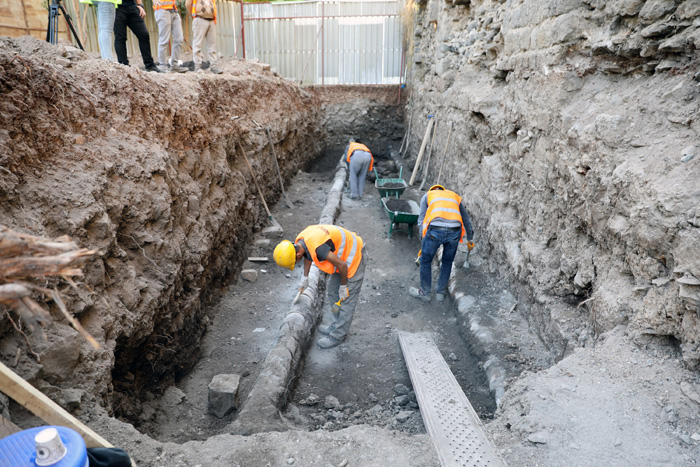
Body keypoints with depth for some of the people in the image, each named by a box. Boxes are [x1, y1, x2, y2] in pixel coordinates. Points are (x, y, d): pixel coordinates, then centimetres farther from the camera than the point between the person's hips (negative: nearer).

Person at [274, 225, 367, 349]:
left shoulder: (317, 247, -37)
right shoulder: (299, 242, -8)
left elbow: (342, 265, -29)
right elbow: (308, 255, 17)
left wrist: (343, 286, -13)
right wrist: (305, 277, 27)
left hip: (354, 256, -10)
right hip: (342, 257, 10)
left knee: (347, 298, -2)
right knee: (333, 291, 17)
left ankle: (338, 335, 7)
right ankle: (337, 325, 31)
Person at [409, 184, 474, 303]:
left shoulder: (427, 196, 25)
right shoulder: (455, 196, 33)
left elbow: (422, 220, 14)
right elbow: (466, 219, 37)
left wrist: (423, 241, 17)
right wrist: (470, 239, 46)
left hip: (435, 230, -3)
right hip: (455, 231, 3)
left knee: (425, 261, 18)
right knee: (447, 262, 24)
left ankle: (424, 293, 30)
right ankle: (441, 292, 36)